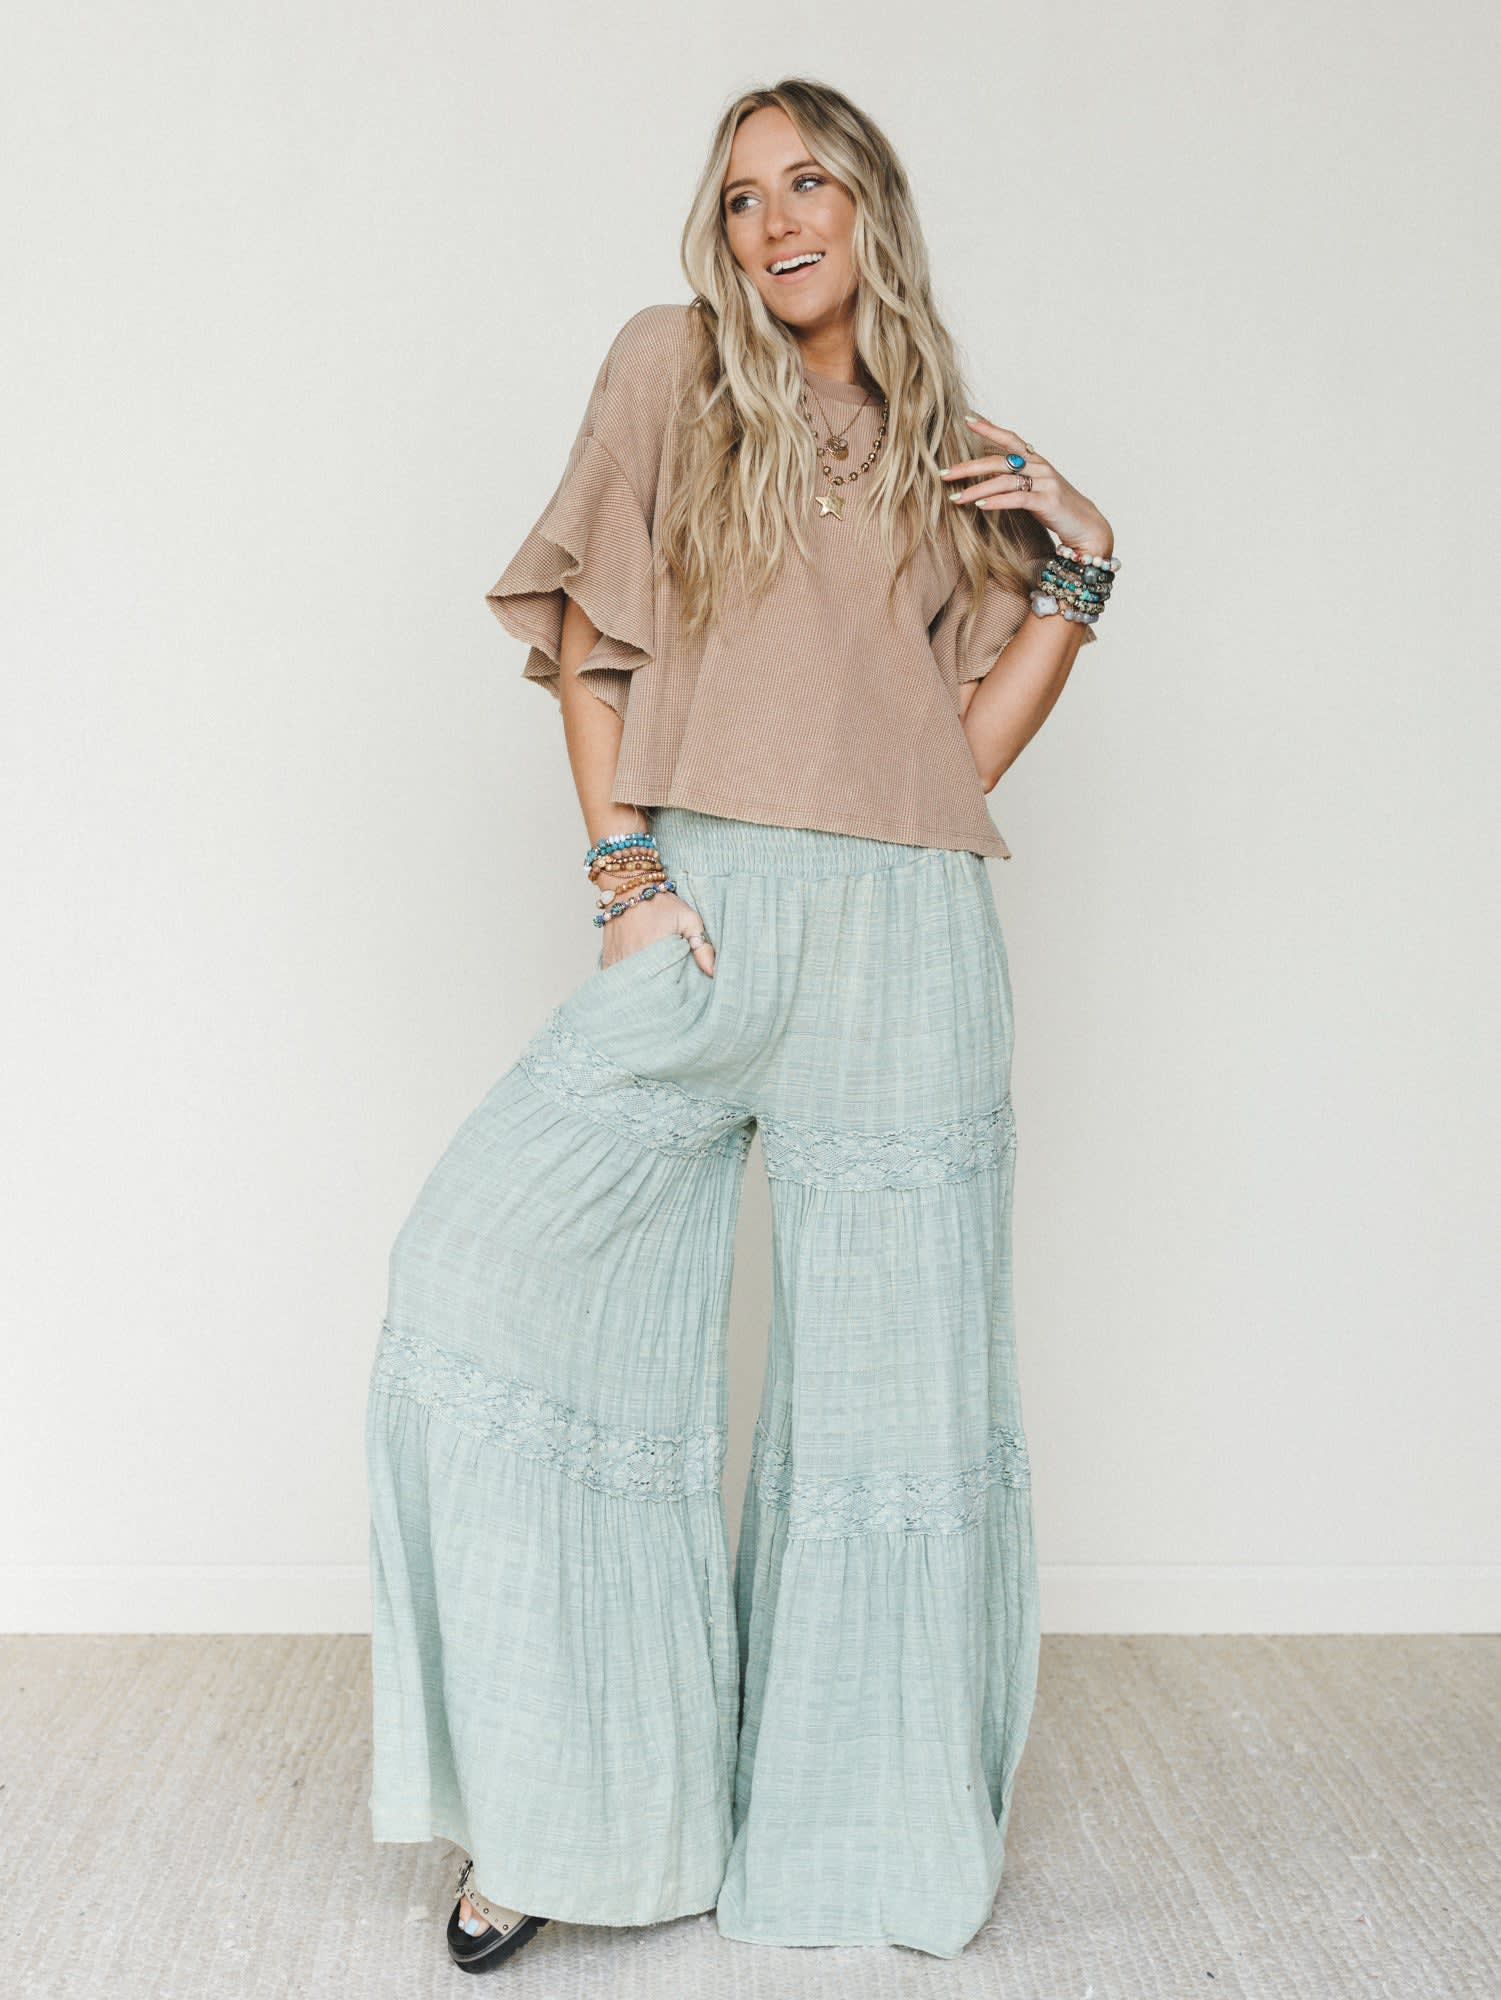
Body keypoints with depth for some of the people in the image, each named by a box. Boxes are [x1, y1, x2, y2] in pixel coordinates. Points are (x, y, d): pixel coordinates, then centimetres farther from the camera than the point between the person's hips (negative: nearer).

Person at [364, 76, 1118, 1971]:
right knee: (484, 1269, -16)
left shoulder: (960, 458, 17)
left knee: (894, 1372, 2)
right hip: (706, 913, -1)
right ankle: (555, 1804, -2)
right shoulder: (672, 365, 11)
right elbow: (588, 629, 7)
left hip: (902, 930, 2)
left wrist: (1079, 564, 3)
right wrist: (622, 864, -4)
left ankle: (868, 1831, 21)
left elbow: (968, 744, 11)